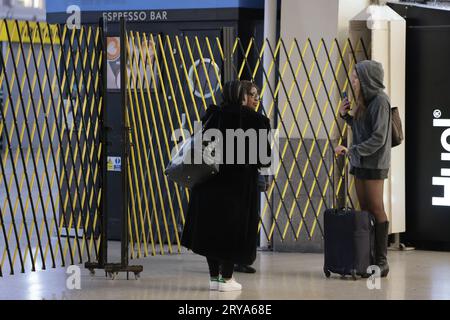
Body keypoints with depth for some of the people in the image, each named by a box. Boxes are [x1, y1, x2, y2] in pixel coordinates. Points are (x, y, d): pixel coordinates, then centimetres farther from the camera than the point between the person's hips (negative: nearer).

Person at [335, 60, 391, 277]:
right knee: (365, 210, 6)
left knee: (376, 209, -6)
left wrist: (351, 151, -21)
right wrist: (346, 116, 7)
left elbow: (378, 138, -19)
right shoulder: (365, 100, 13)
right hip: (360, 162, 8)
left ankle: (381, 261, -3)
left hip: (374, 164, -8)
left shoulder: (380, 101, -14)